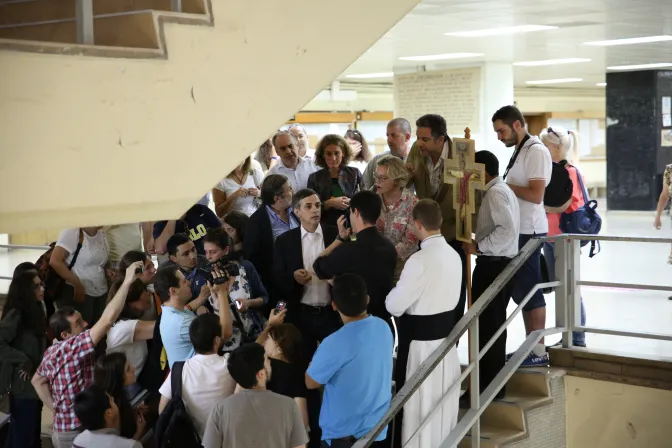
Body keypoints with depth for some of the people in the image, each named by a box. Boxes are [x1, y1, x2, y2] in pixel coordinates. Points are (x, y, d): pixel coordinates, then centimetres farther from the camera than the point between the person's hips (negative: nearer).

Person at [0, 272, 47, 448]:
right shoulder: (16, 314, -15)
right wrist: (23, 361, -21)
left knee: (33, 433, 14)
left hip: (35, 382, 9)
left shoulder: (34, 312, 12)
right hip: (23, 385, -9)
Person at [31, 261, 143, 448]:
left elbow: (37, 380, 22)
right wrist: (127, 281, -29)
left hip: (63, 430, 9)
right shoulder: (71, 347, -22)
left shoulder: (52, 352, 6)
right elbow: (107, 319, -32)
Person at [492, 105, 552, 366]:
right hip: (517, 230, 10)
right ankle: (530, 347, 21)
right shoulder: (519, 151, 16)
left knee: (529, 291, -5)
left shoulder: (536, 151, -13)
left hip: (528, 232, -9)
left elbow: (535, 195, -20)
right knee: (521, 290, 13)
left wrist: (504, 185, -14)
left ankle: (539, 352, 2)